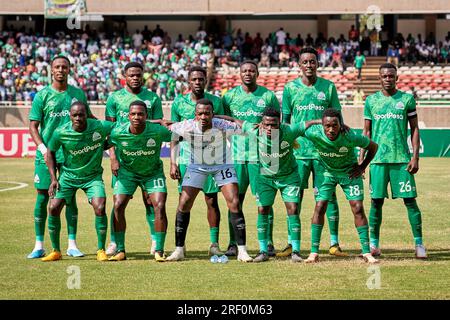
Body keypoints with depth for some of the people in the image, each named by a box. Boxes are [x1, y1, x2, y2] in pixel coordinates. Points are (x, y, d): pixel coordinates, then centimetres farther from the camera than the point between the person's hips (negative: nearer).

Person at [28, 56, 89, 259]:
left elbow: (88, 117, 22)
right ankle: (39, 245, 8)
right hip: (46, 156, -2)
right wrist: (43, 148, -15)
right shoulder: (42, 96, 0)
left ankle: (72, 245, 9)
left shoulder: (78, 94, 7)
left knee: (70, 198, 3)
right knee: (42, 197, 0)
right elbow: (33, 126, -2)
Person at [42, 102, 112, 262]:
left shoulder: (99, 127, -21)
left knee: (100, 208, -20)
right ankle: (56, 251, 7)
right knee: (53, 208, -10)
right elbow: (51, 152, 1)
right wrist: (53, 178, -2)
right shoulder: (60, 133, -17)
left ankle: (101, 250, -3)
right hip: (68, 176, 1)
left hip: (93, 176, -1)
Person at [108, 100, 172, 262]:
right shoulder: (118, 132, -22)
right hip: (127, 171, 1)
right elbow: (110, 143, 1)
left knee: (159, 206, -15)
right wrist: (116, 162, 4)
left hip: (153, 172, -1)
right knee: (118, 206, -11)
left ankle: (159, 251, -5)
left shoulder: (158, 131, -26)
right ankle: (120, 250, 0)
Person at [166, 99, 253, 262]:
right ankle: (179, 250, 8)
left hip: (222, 165, -1)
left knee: (234, 204, -13)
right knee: (184, 204, -5)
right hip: (197, 166, 1)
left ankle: (242, 250, -5)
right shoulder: (187, 127, -26)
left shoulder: (222, 126, -29)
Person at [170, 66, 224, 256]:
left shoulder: (215, 102, 4)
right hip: (186, 159, 0)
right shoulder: (179, 103, 4)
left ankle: (214, 244, 6)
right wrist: (173, 163, 0)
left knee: (212, 201, 0)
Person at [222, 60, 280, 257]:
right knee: (235, 200, 1)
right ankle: (233, 244, 7)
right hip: (237, 154, 2)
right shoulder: (230, 96, 7)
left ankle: (268, 243, 4)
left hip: (261, 154, -2)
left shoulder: (268, 96, 3)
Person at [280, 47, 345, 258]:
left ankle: (334, 243, 5)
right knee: (295, 196, 1)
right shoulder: (290, 88, 6)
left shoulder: (328, 87, 5)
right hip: (298, 150, 0)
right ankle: (291, 243, 7)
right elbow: (284, 121, 11)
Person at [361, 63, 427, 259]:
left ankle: (419, 244, 0)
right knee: (377, 201, 2)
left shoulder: (406, 99, 4)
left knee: (410, 201, -4)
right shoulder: (371, 100, 9)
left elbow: (414, 129, 5)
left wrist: (415, 156, -4)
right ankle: (374, 244, 12)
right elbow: (367, 132, 13)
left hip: (402, 158, -1)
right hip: (378, 159, 1)